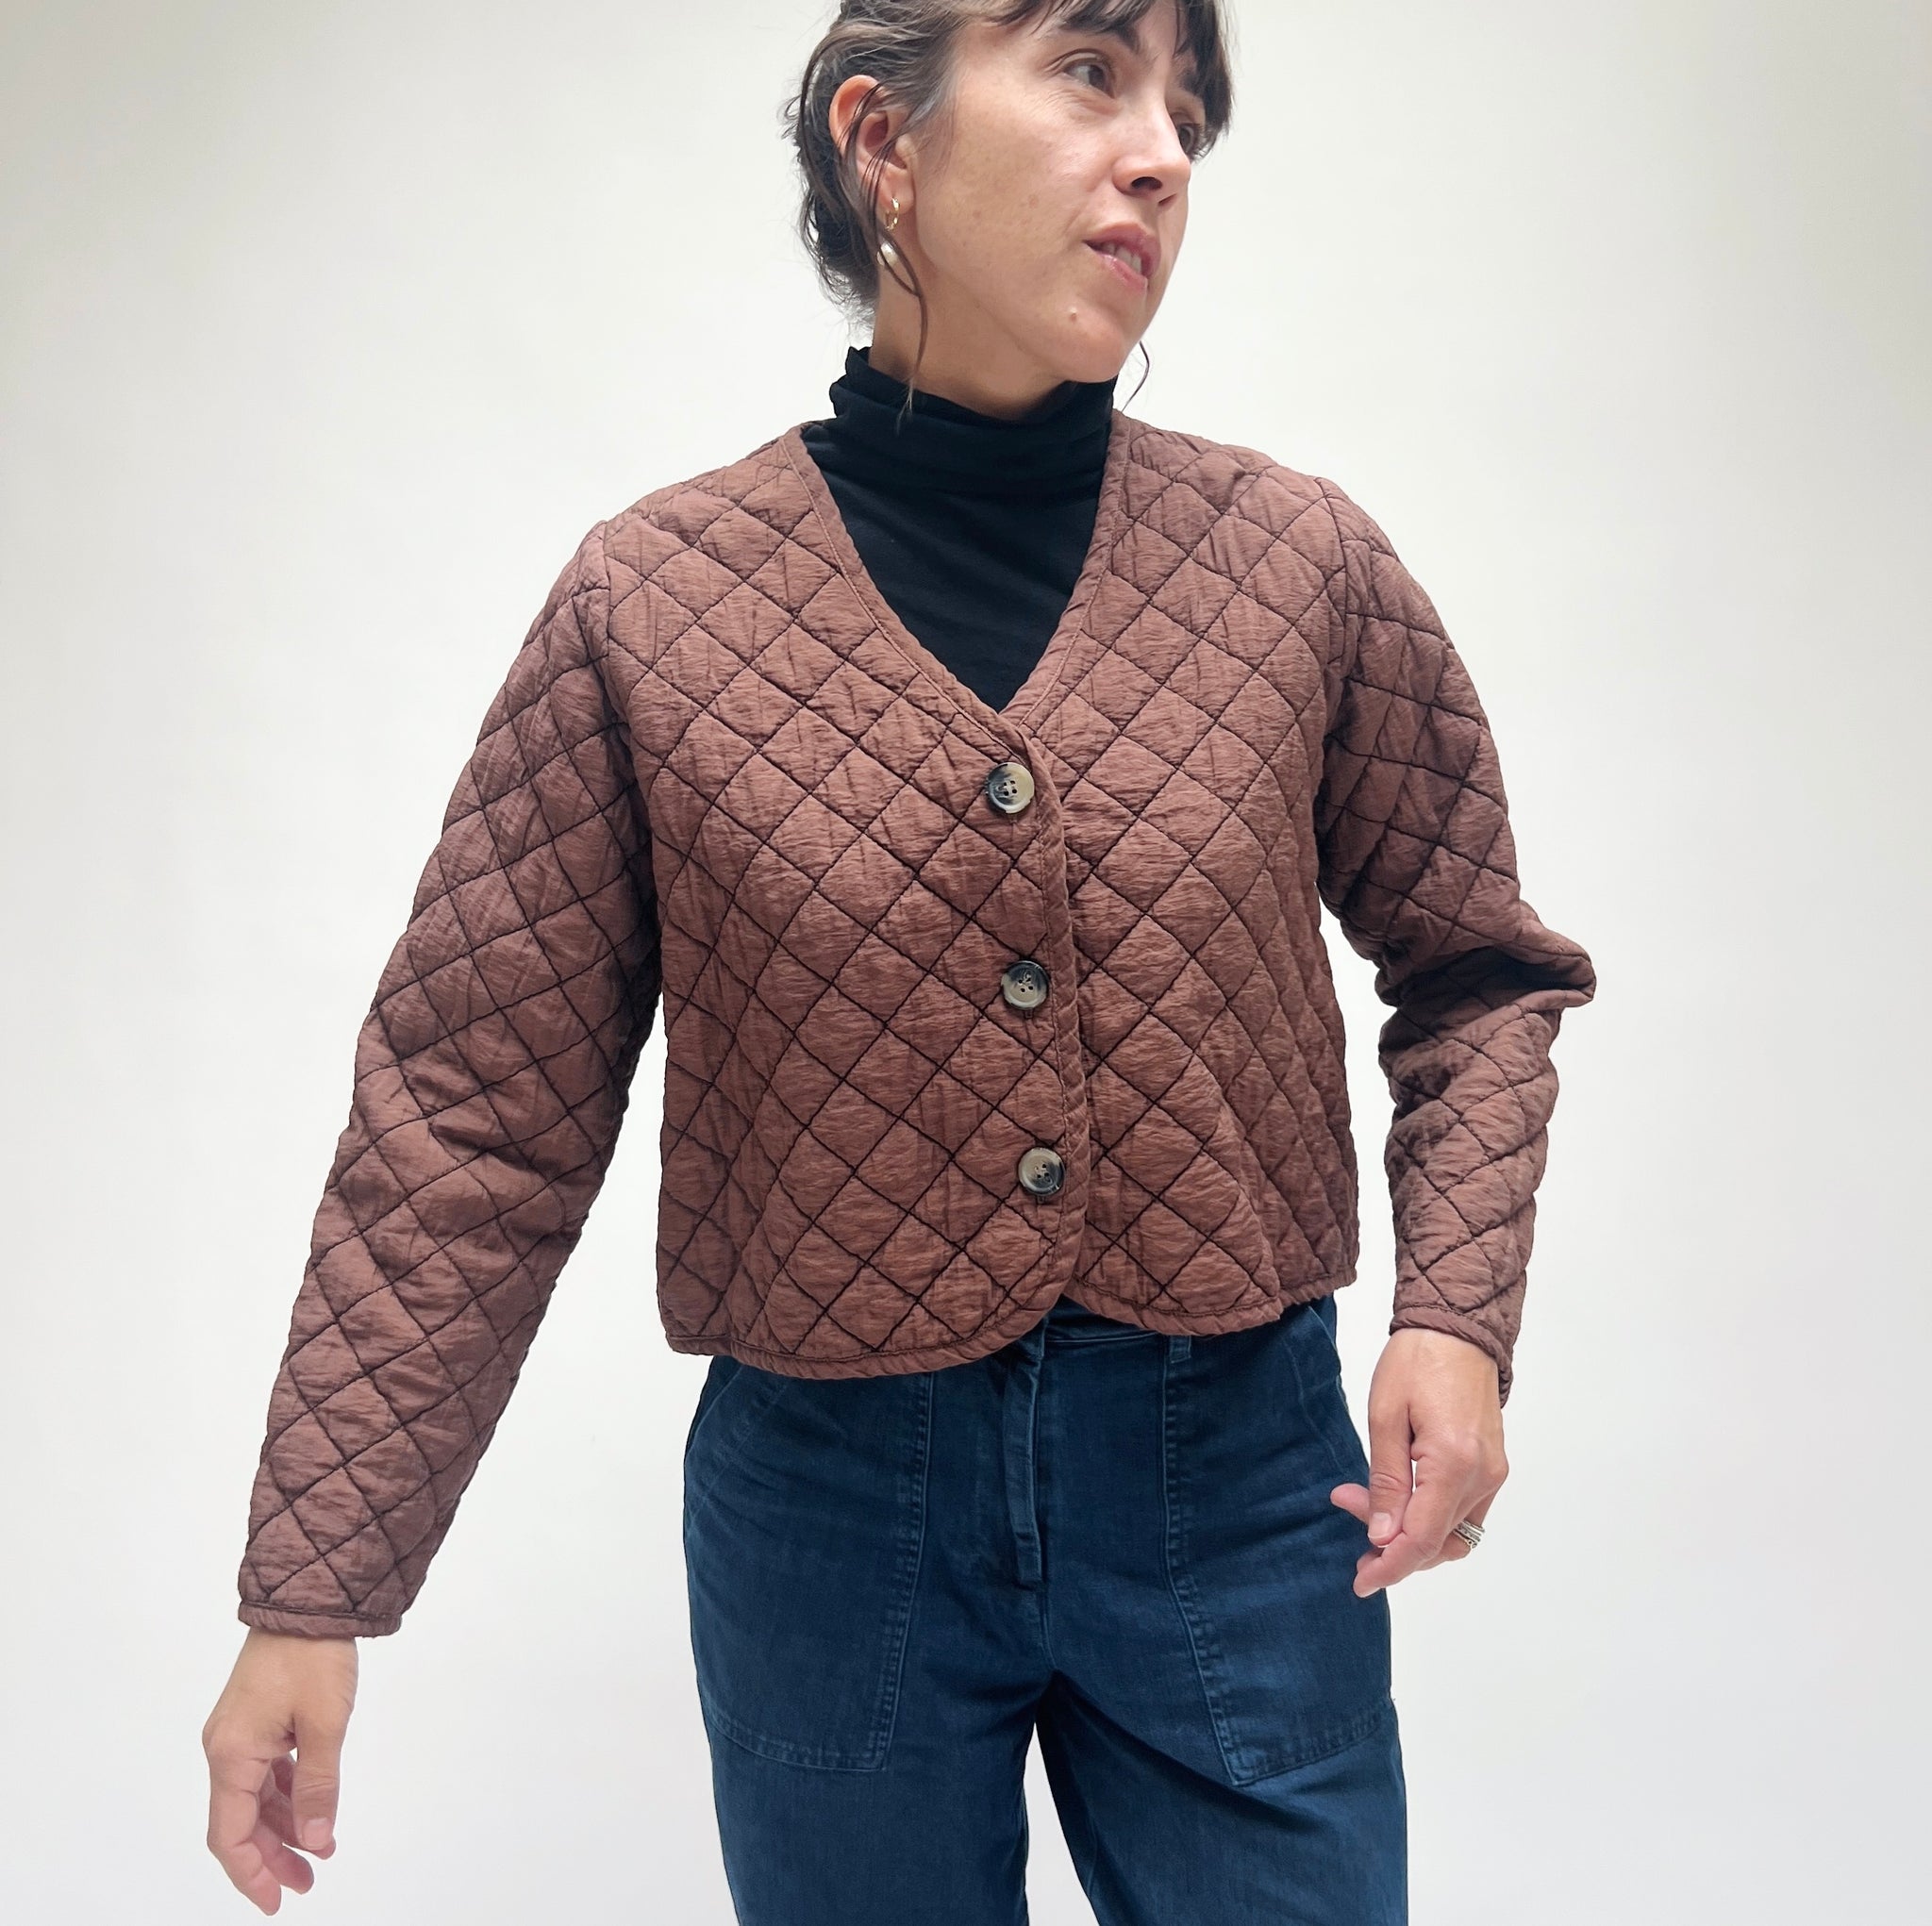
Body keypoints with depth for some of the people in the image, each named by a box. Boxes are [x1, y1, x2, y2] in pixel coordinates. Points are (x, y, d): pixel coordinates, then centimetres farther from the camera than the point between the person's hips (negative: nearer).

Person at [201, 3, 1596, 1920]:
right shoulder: (649, 607, -8)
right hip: (831, 1495, 0)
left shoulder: (1299, 562, -4)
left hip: (1239, 1477, 1)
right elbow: (474, 1116, -5)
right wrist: (309, 1590, -4)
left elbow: (1478, 967, 8)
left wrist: (1457, 1308, -8)